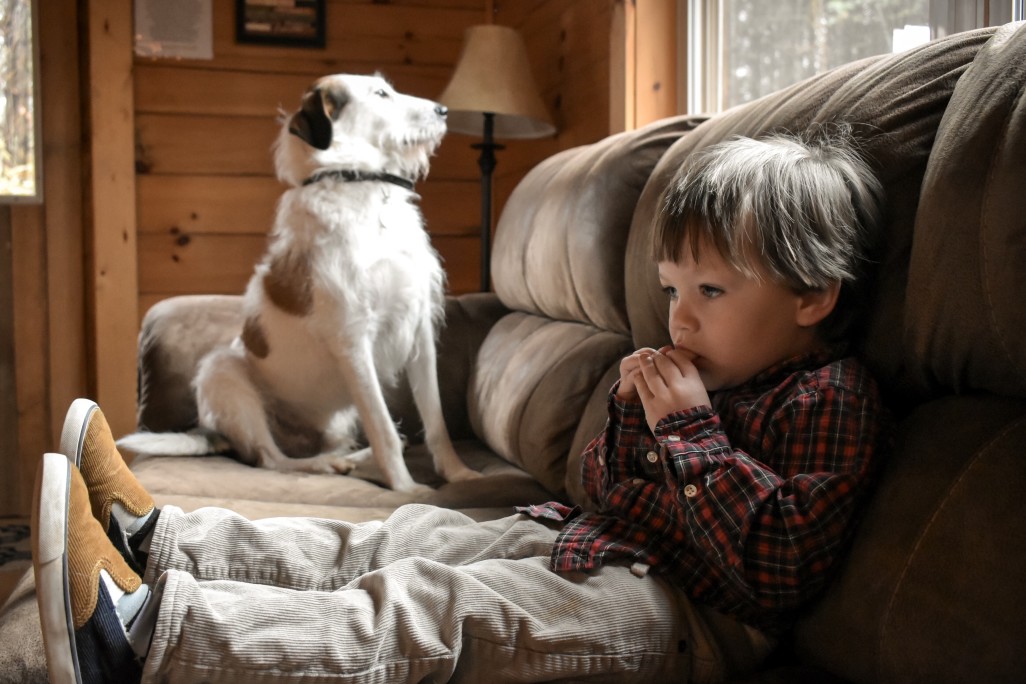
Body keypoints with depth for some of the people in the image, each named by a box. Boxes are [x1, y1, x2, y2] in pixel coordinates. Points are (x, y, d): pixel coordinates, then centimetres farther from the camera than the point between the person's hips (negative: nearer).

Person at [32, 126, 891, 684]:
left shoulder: (831, 401, -10)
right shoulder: (706, 371, 17)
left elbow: (778, 568, -22)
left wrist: (687, 429, -20)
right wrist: (631, 414, 0)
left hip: (677, 612, -9)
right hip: (592, 542, 9)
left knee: (428, 608, -24)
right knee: (400, 539, 1)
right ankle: (157, 538, 6)